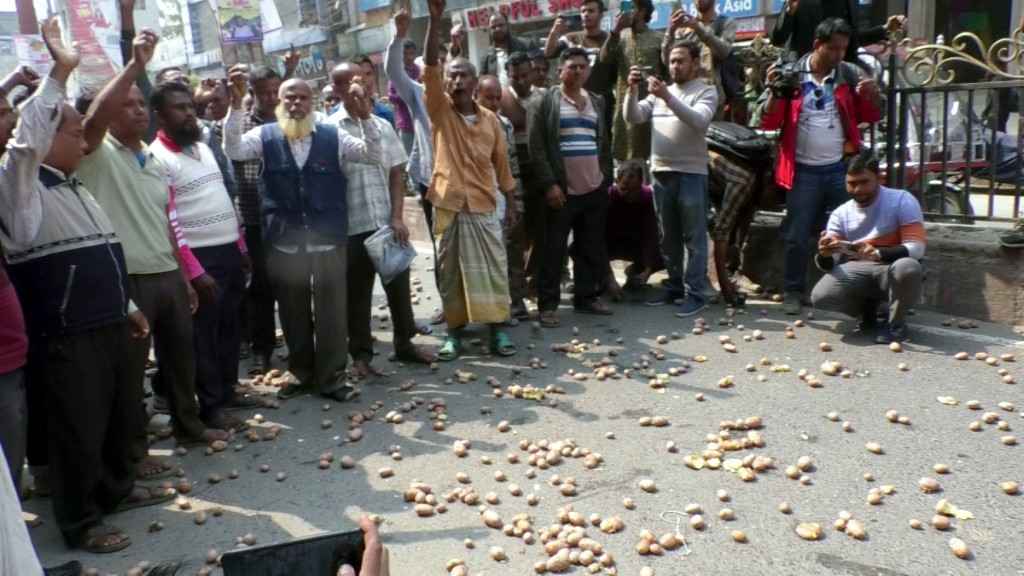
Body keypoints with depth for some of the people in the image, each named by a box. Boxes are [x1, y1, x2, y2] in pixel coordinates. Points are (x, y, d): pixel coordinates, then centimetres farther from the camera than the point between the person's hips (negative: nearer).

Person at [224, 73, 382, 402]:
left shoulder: (332, 136, 3)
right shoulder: (265, 136, 4)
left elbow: (374, 156, -4)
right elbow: (233, 150, -11)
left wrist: (365, 116, -18)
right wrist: (236, 105, -21)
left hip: (328, 240, -1)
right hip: (284, 242, 1)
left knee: (332, 312, 4)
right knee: (293, 313, 12)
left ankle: (331, 378, 17)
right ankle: (302, 374, 29)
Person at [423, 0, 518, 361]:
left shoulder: (490, 120, 5)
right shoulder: (440, 111, -1)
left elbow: (501, 163, 12)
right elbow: (430, 67, -14)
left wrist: (510, 204, 12)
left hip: (483, 205, 1)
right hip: (448, 205, -1)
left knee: (493, 268, 2)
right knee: (449, 271, 5)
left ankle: (497, 331, 12)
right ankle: (455, 332, 16)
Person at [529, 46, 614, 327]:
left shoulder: (597, 102, 14)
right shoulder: (546, 101, -3)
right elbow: (536, 146, -8)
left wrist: (607, 179, 12)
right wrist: (549, 183, -14)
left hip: (594, 190, 5)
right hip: (561, 190, -5)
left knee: (591, 249, 11)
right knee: (554, 250, -1)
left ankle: (586, 297, 23)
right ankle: (548, 304, 7)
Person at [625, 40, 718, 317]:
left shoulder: (706, 91, 0)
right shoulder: (660, 92, 15)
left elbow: (699, 120, -19)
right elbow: (632, 117, 6)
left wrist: (668, 97, -26)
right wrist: (633, 90, -10)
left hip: (691, 173, -6)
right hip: (660, 173, 6)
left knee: (694, 237, -2)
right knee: (668, 237, 13)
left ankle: (695, 293, 2)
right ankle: (675, 286, 24)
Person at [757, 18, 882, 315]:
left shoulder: (850, 75, 3)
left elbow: (870, 117, 10)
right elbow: (769, 123, -5)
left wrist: (872, 96, -11)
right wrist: (774, 90, -20)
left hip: (840, 168, 2)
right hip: (804, 171, -2)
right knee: (797, 237, 3)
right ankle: (793, 292, 16)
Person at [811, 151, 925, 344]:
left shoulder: (902, 201, -11)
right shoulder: (841, 214, -1)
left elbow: (917, 247, -20)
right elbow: (830, 264, -3)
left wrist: (878, 254, -37)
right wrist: (825, 255, -29)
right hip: (858, 272, 3)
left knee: (907, 268, -39)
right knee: (820, 296, -25)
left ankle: (897, 324, -9)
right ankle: (867, 308, 9)